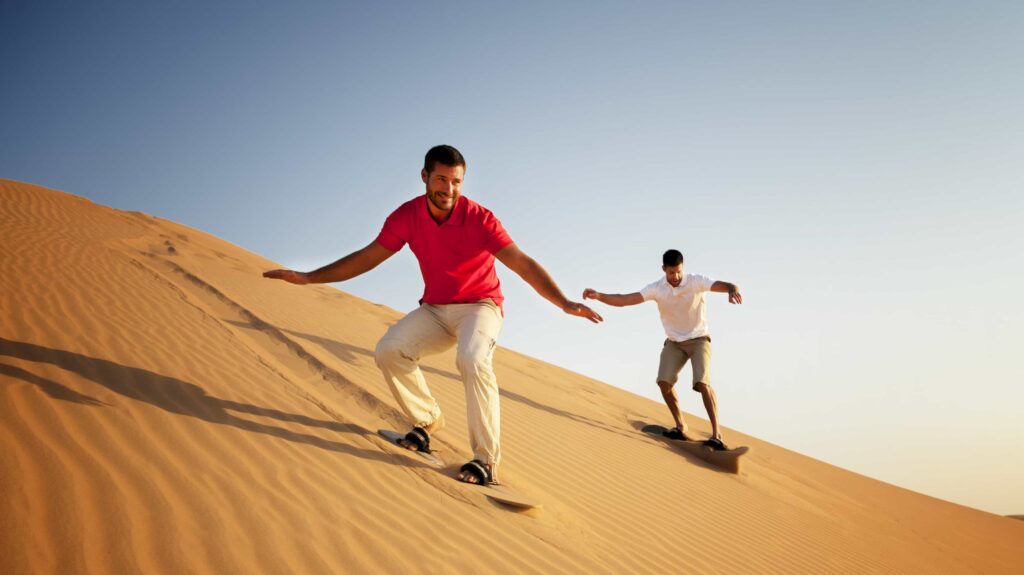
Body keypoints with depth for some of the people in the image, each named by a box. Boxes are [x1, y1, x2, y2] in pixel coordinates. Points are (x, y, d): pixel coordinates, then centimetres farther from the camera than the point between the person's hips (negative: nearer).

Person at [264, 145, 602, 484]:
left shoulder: (479, 219, -19)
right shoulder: (406, 216, -7)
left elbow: (523, 264, -25)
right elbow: (367, 258, 1)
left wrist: (564, 303, -38)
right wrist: (308, 278, -2)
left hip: (480, 306, -4)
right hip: (434, 310, 4)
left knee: (472, 360, -34)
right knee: (389, 351, -19)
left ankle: (486, 460, -22)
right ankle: (428, 421, 5)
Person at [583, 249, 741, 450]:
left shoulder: (696, 281, -18)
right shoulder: (657, 288, -12)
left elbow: (726, 285, -29)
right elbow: (623, 300, -20)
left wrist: (732, 290, -55)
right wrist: (599, 296, -35)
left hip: (698, 339, -3)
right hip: (674, 342, 3)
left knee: (702, 382, -21)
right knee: (664, 381, -12)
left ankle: (716, 433, -18)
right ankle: (681, 427, 4)